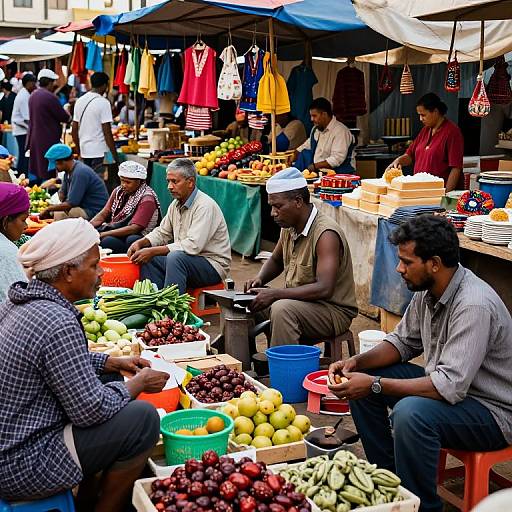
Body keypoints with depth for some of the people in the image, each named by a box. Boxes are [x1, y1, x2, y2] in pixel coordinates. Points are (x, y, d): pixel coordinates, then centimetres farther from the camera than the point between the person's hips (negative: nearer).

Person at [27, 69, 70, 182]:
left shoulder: (33, 95, 10)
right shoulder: (50, 97, -17)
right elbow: (65, 118, -12)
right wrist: (67, 113, 10)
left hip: (34, 139, 9)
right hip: (48, 141, -9)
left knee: (34, 171, 14)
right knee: (48, 173, -5)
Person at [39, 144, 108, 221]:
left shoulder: (80, 172, -22)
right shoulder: (69, 170, 8)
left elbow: (70, 204, -22)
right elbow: (62, 193, 20)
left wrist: (48, 209, -11)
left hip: (94, 211, -10)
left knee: (57, 215, -25)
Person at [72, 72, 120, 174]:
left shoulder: (79, 101, 9)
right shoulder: (103, 103, -12)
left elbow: (74, 130, 12)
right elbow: (107, 132, -15)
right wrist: (115, 155, -10)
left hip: (84, 151, 7)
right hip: (99, 152, -7)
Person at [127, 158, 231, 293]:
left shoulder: (205, 206, -20)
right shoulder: (176, 204, 8)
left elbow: (193, 246, -29)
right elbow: (162, 233, 19)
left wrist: (153, 251, -26)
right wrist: (141, 242, -2)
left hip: (213, 265, -9)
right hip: (185, 260, 9)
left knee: (175, 257, -33)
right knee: (147, 259, -2)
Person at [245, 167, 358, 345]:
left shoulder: (326, 234, -23)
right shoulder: (289, 227, 3)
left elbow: (324, 289, -32)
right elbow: (276, 261, 22)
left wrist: (275, 294, -31)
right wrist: (260, 279, 0)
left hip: (333, 312, -9)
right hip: (298, 302, 9)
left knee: (282, 309, -34)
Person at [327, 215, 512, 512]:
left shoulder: (474, 306, -30)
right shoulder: (429, 290, -2)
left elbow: (450, 386, -34)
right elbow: (404, 341, 11)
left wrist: (376, 385, -30)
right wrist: (358, 362, -6)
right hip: (449, 384, 9)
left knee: (411, 413, -36)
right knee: (359, 379, 4)